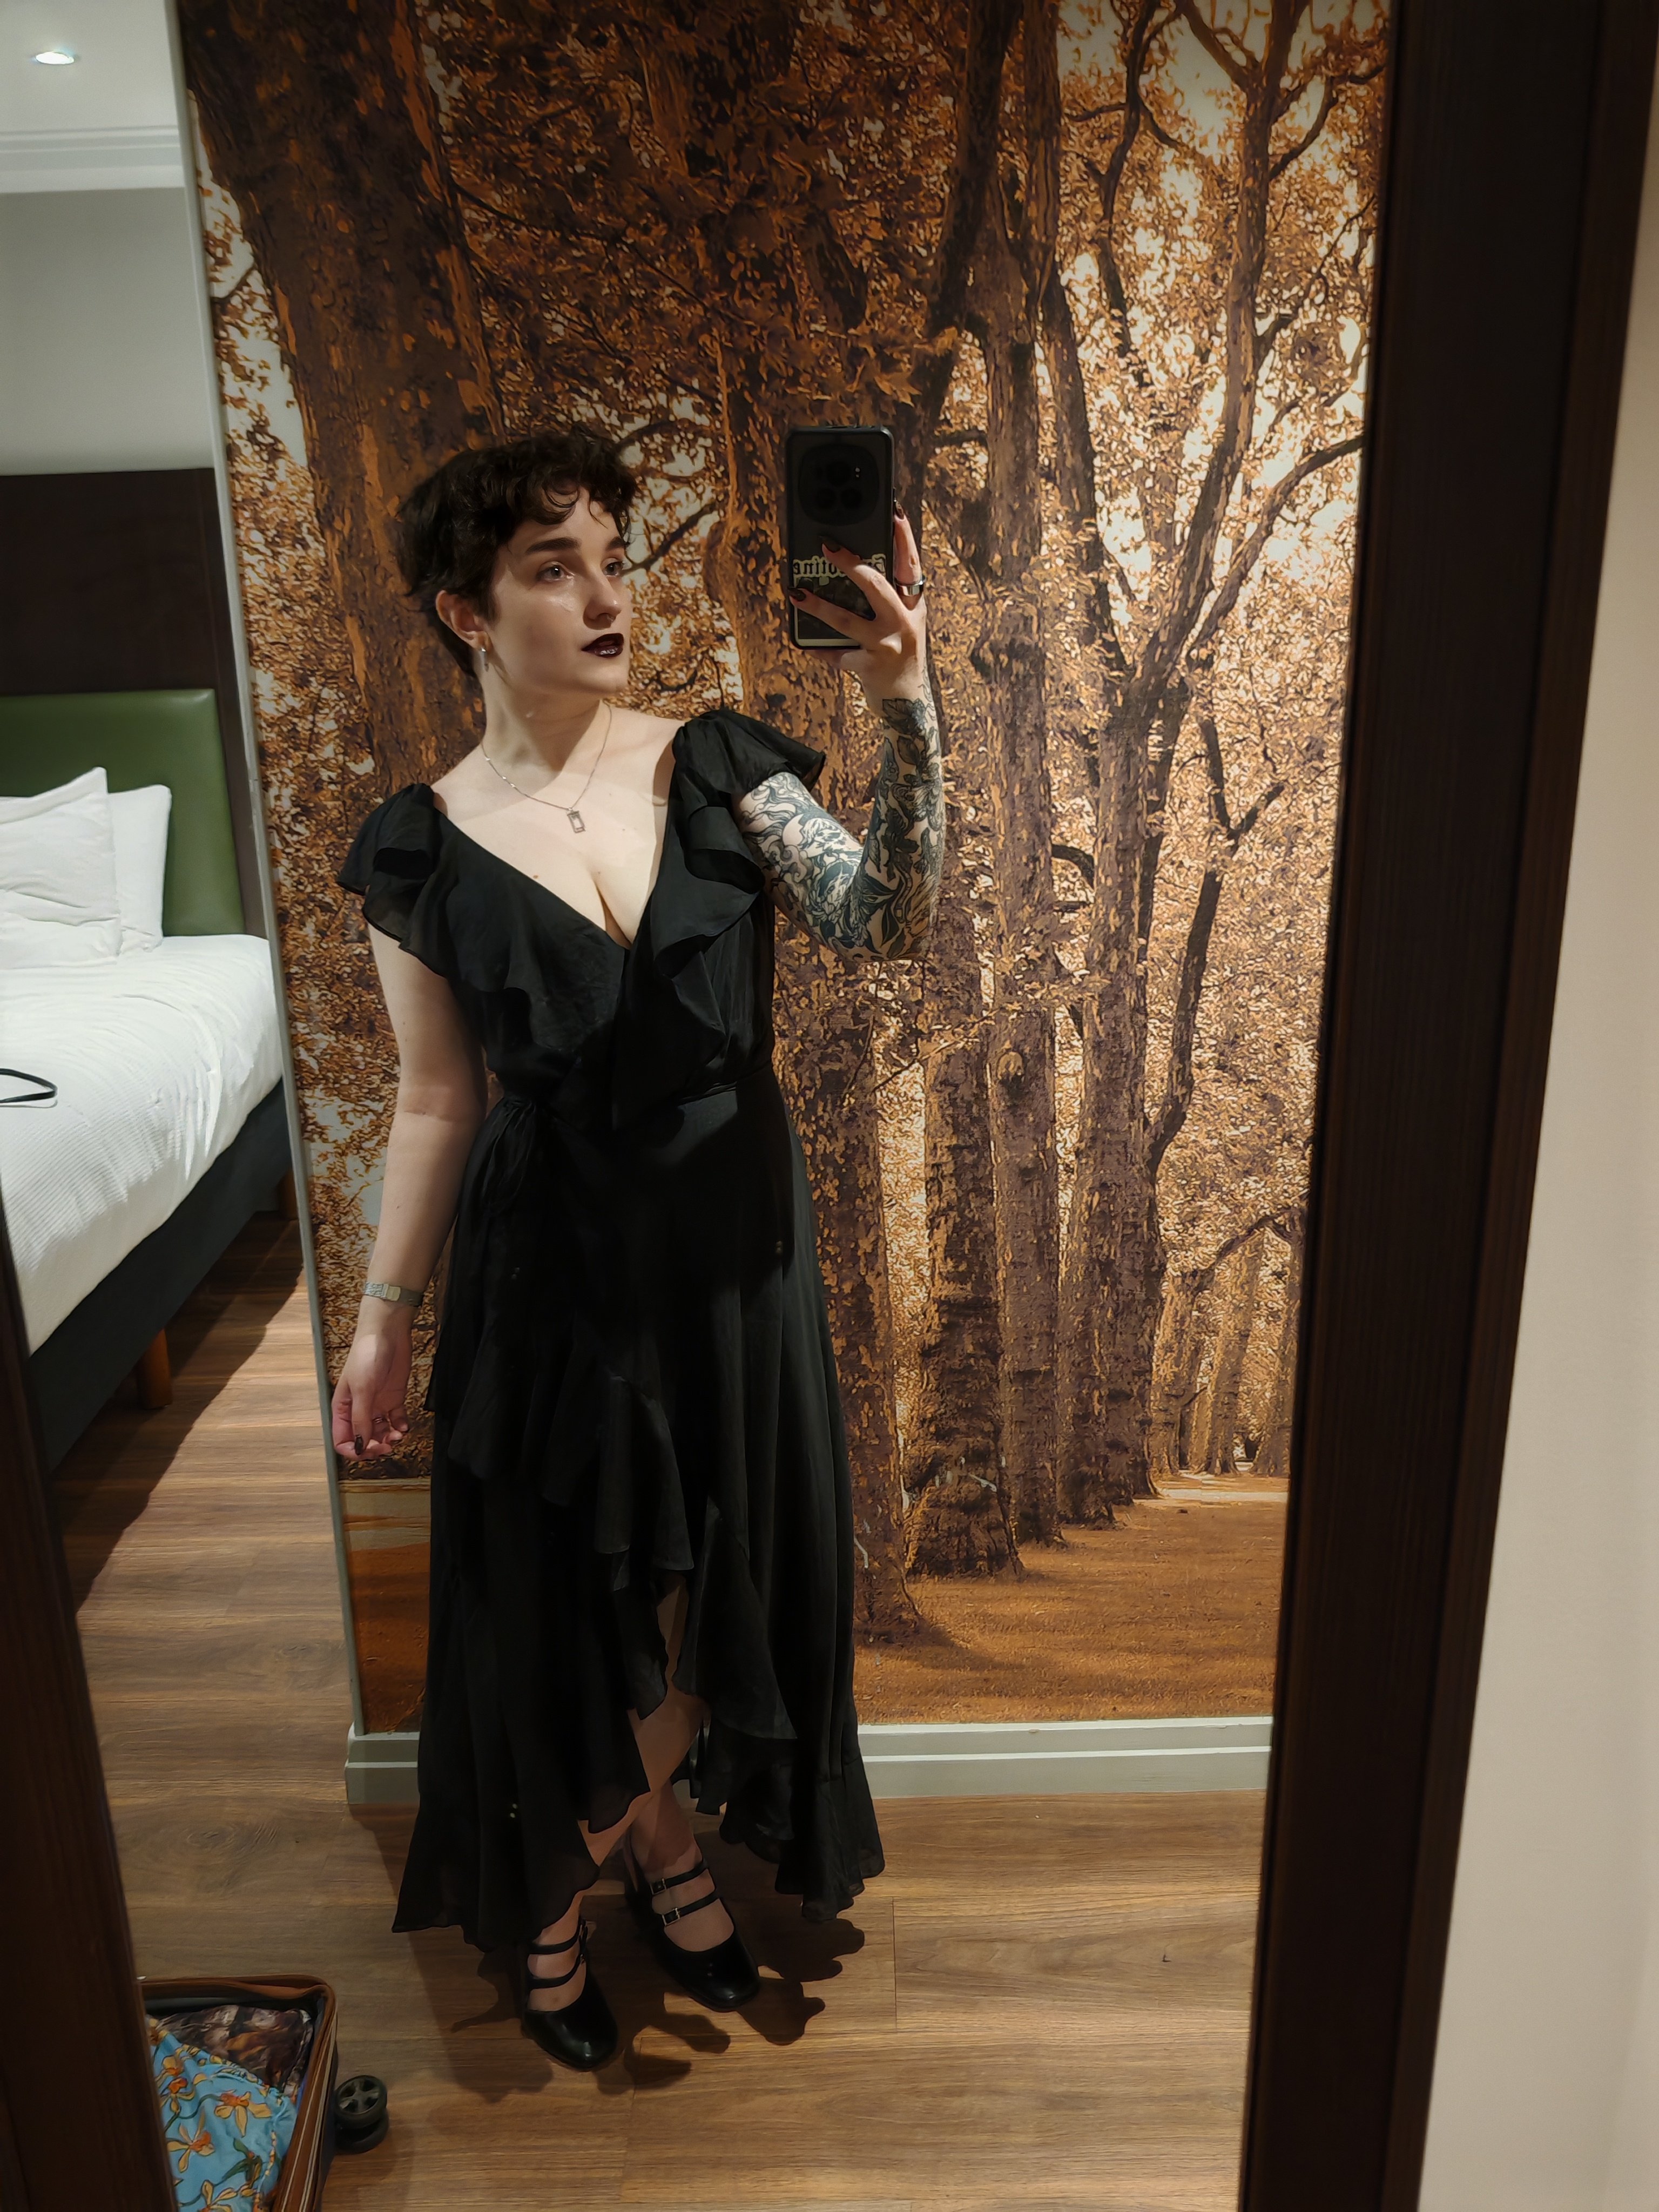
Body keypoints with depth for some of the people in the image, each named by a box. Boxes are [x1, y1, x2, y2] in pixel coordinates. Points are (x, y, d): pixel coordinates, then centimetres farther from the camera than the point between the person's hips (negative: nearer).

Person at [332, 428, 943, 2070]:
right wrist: (380, 1320, 1)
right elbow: (435, 1103, -1)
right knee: (557, 1598, 13)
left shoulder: (718, 767, -5)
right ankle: (546, 1902, 41)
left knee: (705, 1573, 18)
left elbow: (885, 925, -20)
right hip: (547, 1258, -2)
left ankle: (657, 1834, 48)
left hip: (730, 1239, 2)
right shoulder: (423, 851, -7)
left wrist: (906, 718, -33)